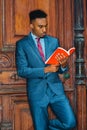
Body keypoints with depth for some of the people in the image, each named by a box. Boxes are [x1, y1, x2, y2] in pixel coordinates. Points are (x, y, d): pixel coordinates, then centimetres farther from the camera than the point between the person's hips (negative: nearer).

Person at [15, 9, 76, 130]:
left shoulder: (54, 41, 10)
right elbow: (22, 70, -9)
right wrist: (45, 70, -18)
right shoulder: (22, 44, -1)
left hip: (56, 89, 3)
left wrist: (63, 66, -13)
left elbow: (59, 69, 11)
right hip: (37, 92, -2)